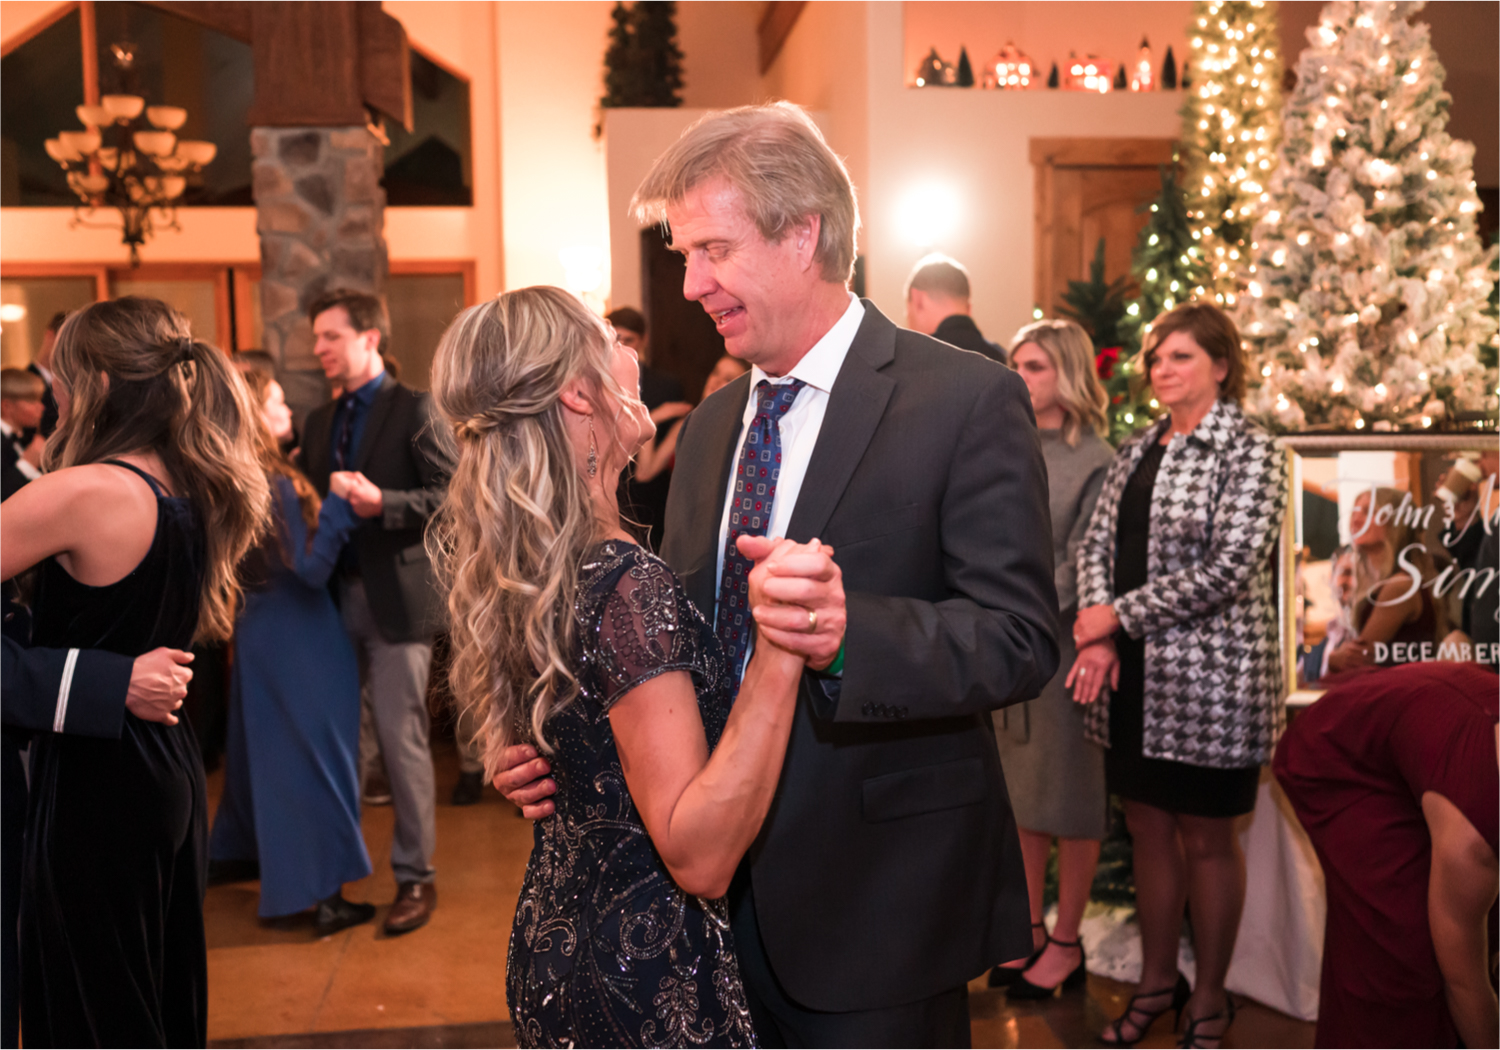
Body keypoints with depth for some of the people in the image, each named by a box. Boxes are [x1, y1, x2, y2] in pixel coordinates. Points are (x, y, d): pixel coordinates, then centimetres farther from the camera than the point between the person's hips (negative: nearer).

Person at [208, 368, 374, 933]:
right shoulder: (274, 483, -22)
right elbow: (310, 568, -24)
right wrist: (337, 504, -26)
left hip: (258, 627, 9)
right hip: (297, 638, -9)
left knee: (262, 742, 22)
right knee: (311, 749, -3)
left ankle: (238, 849, 39)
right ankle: (323, 896, 3)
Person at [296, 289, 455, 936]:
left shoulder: (413, 410, -4)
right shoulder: (320, 422, 17)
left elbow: (451, 494, -12)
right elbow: (317, 503, 19)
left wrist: (380, 503, -22)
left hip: (395, 598, -6)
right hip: (336, 596, 6)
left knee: (402, 741, -2)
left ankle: (415, 876, 10)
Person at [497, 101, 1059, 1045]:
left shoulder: (969, 402, -11)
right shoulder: (708, 426, 10)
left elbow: (1022, 639, -18)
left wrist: (851, 632, -36)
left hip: (874, 906, -6)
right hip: (723, 892, 6)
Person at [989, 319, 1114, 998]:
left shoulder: (1095, 460, -7)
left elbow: (1081, 566, -11)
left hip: (1059, 645, -6)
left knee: (1068, 797, 5)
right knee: (1022, 794, 14)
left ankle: (1066, 944, 19)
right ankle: (1030, 929, 27)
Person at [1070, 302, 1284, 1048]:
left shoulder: (1248, 451, -8)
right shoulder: (1136, 450, 12)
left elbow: (1228, 569, -17)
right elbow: (1097, 543, 7)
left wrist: (1121, 615, -13)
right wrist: (1099, 637, -8)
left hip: (1210, 675, -5)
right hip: (1134, 676, 6)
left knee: (1206, 837, 7)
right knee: (1147, 826, 14)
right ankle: (1157, 981, 30)